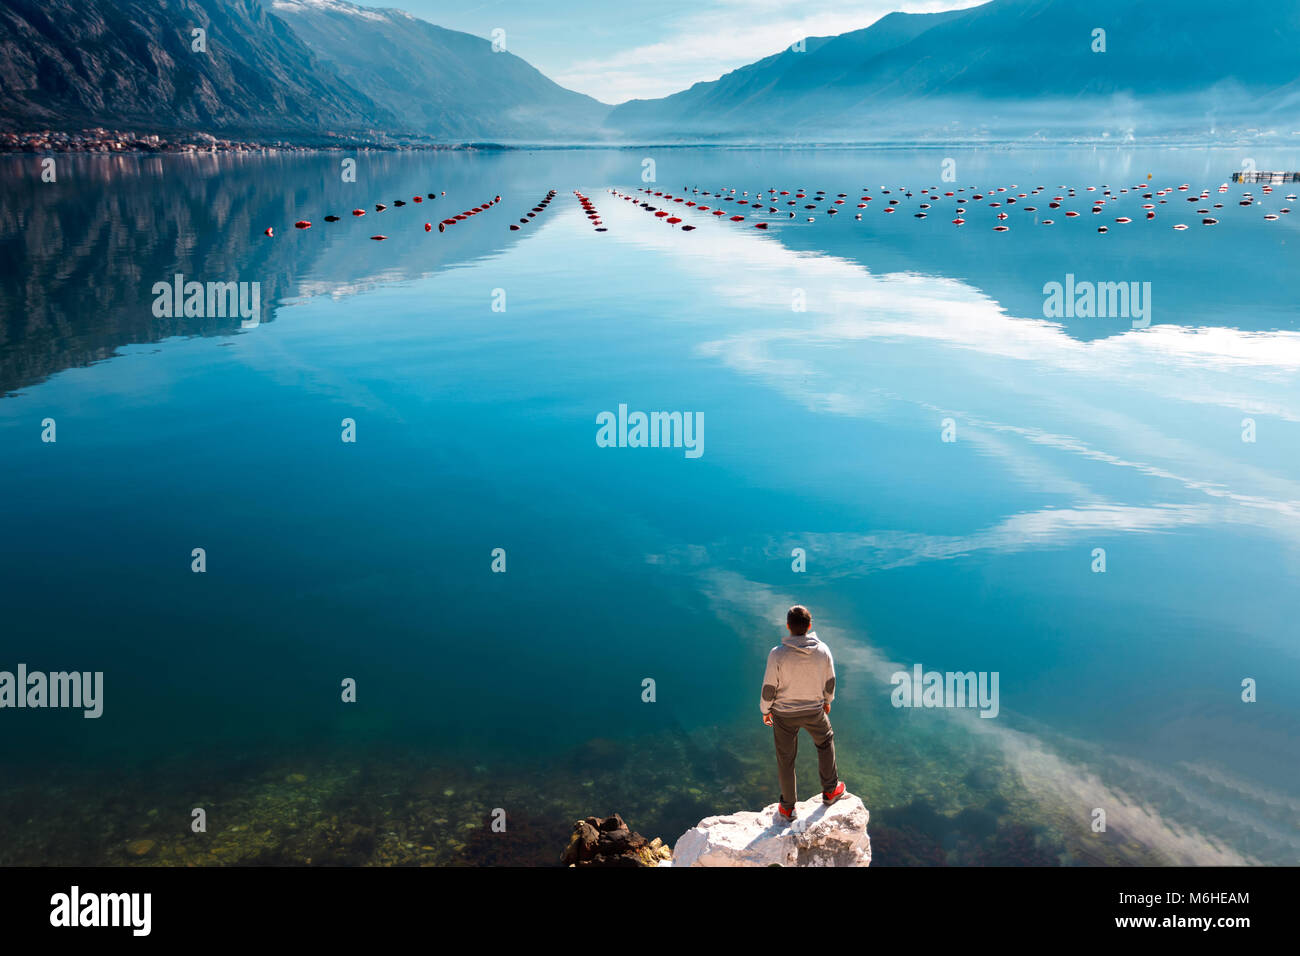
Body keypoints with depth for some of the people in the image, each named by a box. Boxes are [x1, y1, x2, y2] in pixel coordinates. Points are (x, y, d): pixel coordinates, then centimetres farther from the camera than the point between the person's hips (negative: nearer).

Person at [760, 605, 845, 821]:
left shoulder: (777, 654, -24)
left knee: (785, 759, 14)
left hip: (784, 714, -2)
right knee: (825, 742, 31)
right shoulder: (822, 651, -15)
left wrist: (766, 710, 4)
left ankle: (787, 808, 28)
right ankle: (830, 790, 41)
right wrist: (827, 701, 20)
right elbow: (830, 681, 0)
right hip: (814, 711, 2)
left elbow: (769, 687, -14)